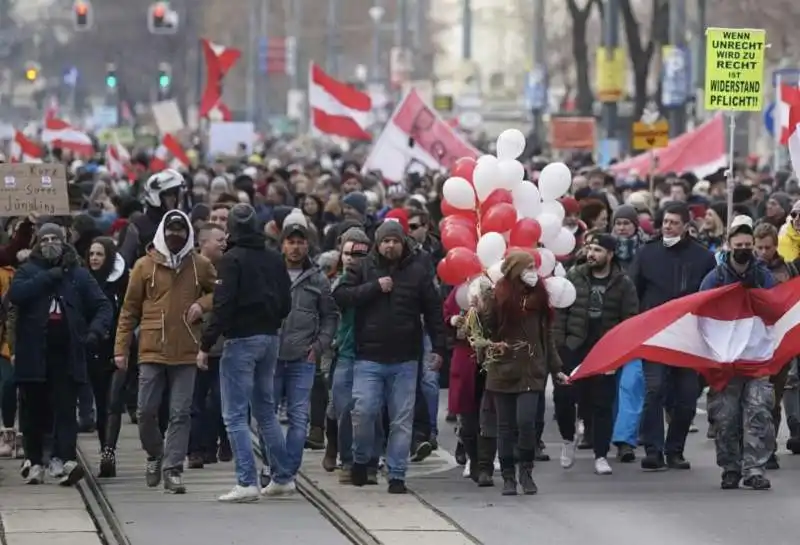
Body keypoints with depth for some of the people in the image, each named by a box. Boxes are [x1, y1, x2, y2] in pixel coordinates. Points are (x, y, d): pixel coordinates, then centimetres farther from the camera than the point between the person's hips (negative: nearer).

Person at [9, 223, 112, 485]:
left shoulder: (79, 274, 9)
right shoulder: (28, 271, 8)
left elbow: (103, 306, 7)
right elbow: (15, 294, -13)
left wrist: (96, 331, -12)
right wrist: (49, 277, -13)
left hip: (67, 355, 0)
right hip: (33, 353, 0)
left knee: (65, 409, -8)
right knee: (33, 411, 6)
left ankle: (63, 459, -16)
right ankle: (35, 462, 17)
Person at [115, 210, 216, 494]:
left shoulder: (200, 265, 4)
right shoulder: (145, 266, 2)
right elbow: (129, 309, 5)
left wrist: (202, 304, -5)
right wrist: (121, 348, 2)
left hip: (186, 353, 0)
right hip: (152, 351, 0)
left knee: (181, 413, -1)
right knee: (146, 411, 1)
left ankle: (173, 470, 3)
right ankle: (155, 455, 26)